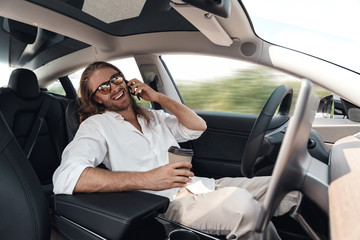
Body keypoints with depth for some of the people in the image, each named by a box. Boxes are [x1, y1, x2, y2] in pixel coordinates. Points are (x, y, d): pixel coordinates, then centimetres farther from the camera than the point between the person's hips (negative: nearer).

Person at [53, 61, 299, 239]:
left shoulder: (153, 116, 21)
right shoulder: (96, 126, 0)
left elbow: (198, 126, 15)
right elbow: (65, 178, -18)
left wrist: (158, 97, 8)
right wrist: (147, 179, -24)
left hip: (201, 186, 7)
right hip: (168, 204, -6)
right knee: (241, 202, -33)